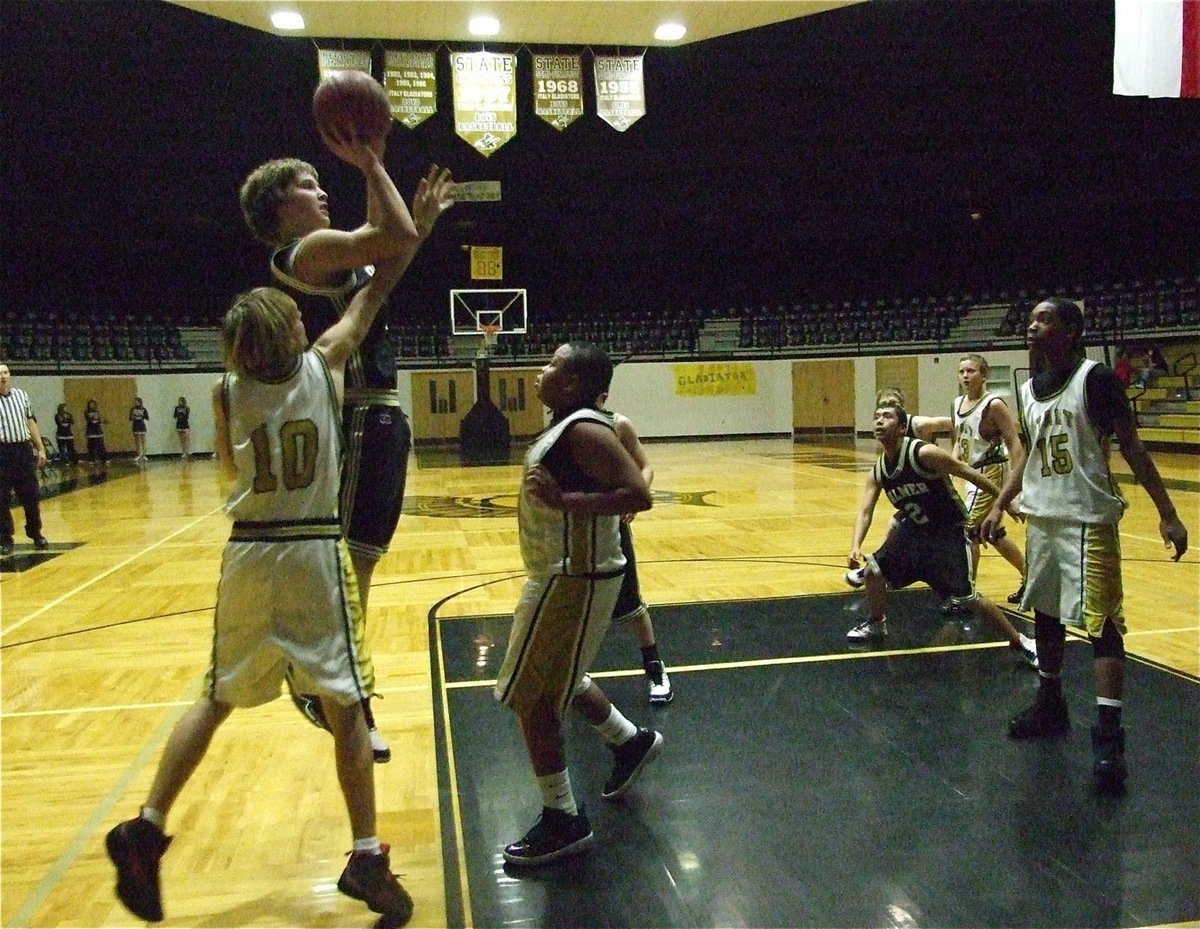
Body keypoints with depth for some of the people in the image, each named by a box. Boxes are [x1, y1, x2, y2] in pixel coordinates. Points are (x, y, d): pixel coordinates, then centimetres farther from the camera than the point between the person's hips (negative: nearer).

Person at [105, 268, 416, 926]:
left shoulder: (226, 392, 4)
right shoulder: (324, 364, -1)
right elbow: (374, 294, 11)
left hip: (248, 556, 2)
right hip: (315, 553, -2)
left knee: (216, 699, 19)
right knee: (344, 706, 5)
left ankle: (146, 828, 17)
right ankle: (366, 857, 7)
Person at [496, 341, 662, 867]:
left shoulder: (584, 430, -21)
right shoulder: (565, 426, 9)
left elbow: (638, 495, -30)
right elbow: (596, 488, 22)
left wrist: (562, 499, -33)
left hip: (574, 581, -10)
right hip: (562, 574, 10)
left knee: (530, 698, -2)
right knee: (558, 681, 25)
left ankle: (563, 822, 12)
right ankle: (630, 742, 44)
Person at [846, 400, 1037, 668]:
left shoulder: (925, 453, -25)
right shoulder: (877, 472, -5)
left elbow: (969, 473, -19)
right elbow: (865, 511, -9)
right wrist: (856, 545, -27)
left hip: (948, 531, -6)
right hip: (914, 529, 7)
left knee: (968, 597, -13)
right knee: (874, 570, 3)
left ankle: (1019, 642, 3)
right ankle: (876, 624, 29)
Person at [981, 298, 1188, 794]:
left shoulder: (1095, 378, -12)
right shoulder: (1028, 389, 9)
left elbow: (1132, 448, -11)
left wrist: (1167, 514, -12)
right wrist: (1000, 504, 15)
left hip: (1088, 519, -8)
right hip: (1040, 518, 8)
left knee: (1101, 622, -8)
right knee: (1044, 613, 17)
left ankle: (1109, 737, -7)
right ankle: (1050, 705, 34)